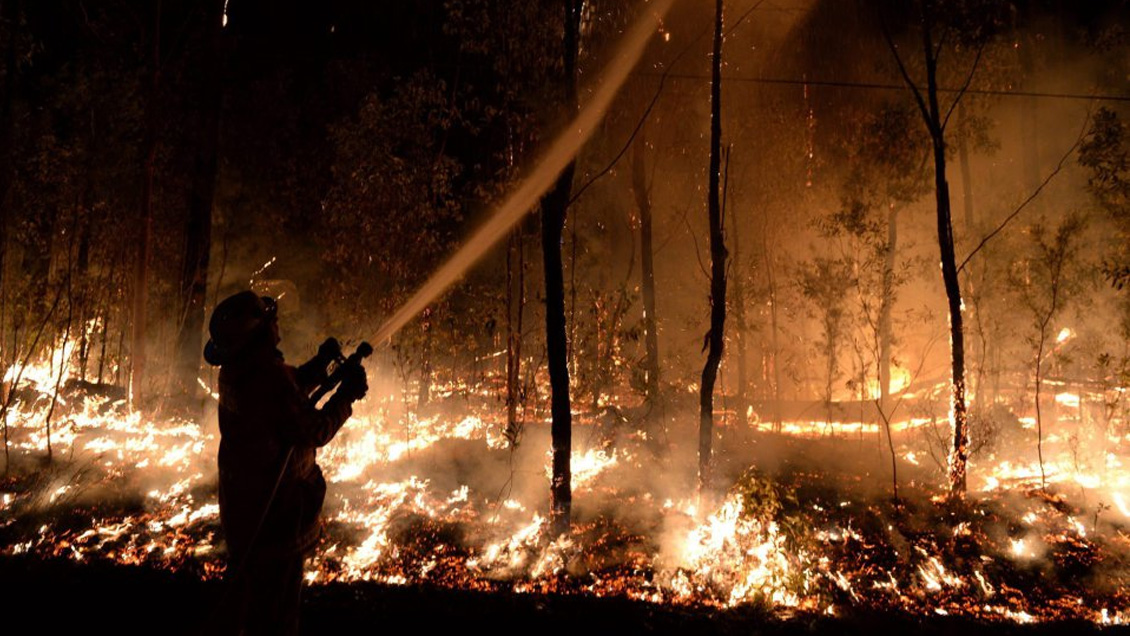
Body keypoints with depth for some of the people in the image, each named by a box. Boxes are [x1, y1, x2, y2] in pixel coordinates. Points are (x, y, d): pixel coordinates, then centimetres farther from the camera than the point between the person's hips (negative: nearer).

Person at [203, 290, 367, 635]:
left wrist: (319, 364, 4)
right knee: (277, 595, 7)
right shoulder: (270, 378, -29)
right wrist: (346, 395, -13)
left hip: (240, 500, 9)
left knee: (243, 579, 27)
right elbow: (315, 432, -23)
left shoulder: (235, 372, -1)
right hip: (276, 506, -9)